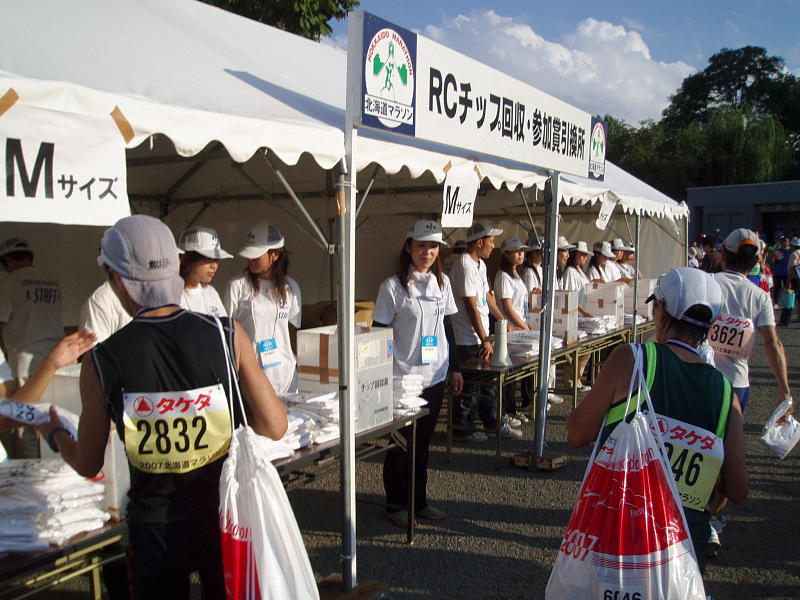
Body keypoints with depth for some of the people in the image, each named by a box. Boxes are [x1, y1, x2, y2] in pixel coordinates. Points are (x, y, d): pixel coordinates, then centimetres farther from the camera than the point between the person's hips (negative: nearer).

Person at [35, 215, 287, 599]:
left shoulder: (101, 362, -15)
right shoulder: (228, 335, -16)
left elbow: (87, 465, -2)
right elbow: (274, 427, -12)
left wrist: (53, 433, 19)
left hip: (155, 524, -1)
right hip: (223, 513, 1)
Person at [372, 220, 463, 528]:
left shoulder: (442, 282, 7)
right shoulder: (393, 286, -10)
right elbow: (379, 333, -9)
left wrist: (455, 368, 13)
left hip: (435, 376, 5)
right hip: (402, 378, -5)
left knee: (422, 441, 15)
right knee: (401, 443, 6)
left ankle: (418, 501, 29)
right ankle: (396, 504, 23)